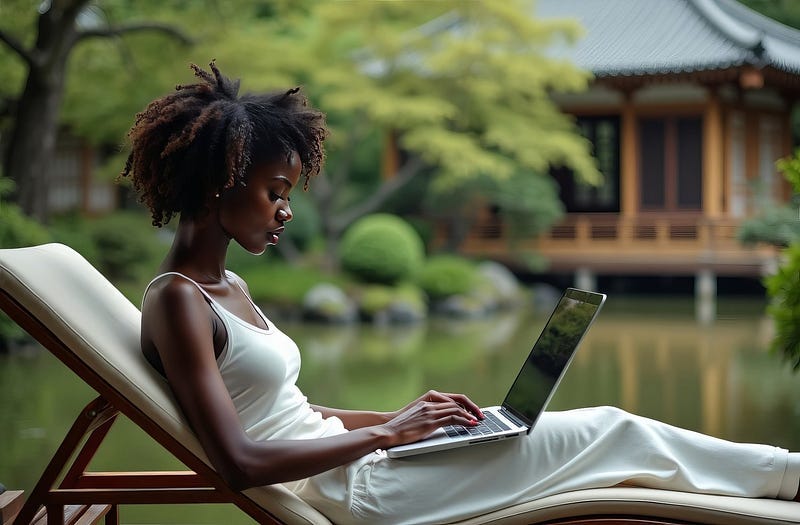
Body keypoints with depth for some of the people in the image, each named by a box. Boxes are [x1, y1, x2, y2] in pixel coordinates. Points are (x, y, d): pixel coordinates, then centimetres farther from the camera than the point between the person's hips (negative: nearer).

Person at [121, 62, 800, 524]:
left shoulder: (228, 289, 13)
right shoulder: (177, 302, -16)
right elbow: (240, 461, -24)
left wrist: (399, 417, 6)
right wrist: (387, 433, -18)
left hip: (354, 470, 9)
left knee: (606, 427, 6)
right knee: (615, 430, -1)